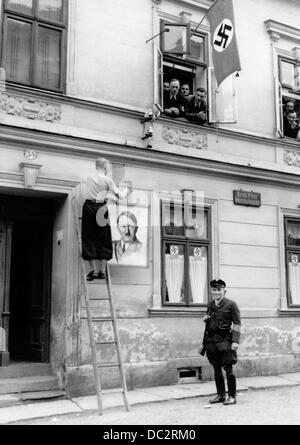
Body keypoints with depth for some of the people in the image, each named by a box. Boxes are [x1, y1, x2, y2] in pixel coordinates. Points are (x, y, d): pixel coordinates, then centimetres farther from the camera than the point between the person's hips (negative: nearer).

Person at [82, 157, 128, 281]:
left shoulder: (89, 178, 9)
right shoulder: (107, 180, -3)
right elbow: (120, 196, -2)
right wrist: (125, 191, 21)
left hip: (88, 207, 2)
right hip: (101, 209, -2)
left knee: (89, 239, 6)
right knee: (103, 240, 8)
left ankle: (93, 270, 0)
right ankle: (102, 270, 8)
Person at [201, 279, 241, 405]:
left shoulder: (231, 304, -4)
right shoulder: (210, 305, 13)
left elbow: (237, 323, -7)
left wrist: (235, 341, -15)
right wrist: (206, 319, 2)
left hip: (224, 339, -6)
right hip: (211, 339, 6)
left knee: (228, 368, -3)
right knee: (216, 369, 12)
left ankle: (232, 396, 7)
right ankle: (220, 395, 22)